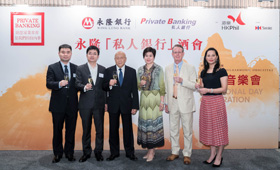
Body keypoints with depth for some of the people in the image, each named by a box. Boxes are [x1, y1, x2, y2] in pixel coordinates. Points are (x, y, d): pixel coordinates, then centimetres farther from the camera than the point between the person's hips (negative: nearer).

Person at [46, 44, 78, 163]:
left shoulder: (76, 68, 8)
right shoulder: (52, 68, 1)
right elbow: (49, 84, -11)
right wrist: (59, 84, -29)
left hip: (72, 105, 2)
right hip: (58, 105, -1)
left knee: (71, 130, 9)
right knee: (57, 130, 10)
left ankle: (69, 152, 24)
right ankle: (57, 153, 25)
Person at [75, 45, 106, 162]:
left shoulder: (103, 69, 9)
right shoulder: (80, 69, 4)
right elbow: (77, 84, -4)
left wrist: (106, 102, 5)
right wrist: (84, 87, -26)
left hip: (99, 104, 1)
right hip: (85, 104, -1)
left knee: (100, 129, 5)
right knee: (86, 129, 8)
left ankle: (98, 151, 20)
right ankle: (86, 152, 22)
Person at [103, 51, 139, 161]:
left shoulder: (132, 71, 4)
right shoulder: (108, 71, 4)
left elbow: (134, 90, 1)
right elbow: (104, 88, 4)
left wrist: (135, 106, -4)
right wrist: (109, 84, -19)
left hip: (126, 104, -1)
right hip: (113, 105, 1)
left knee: (128, 129, 5)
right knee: (113, 129, 8)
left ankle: (130, 152, 18)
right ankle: (114, 152, 21)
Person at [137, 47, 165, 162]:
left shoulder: (159, 69, -1)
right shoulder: (140, 70, 10)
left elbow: (162, 86, -3)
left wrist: (162, 101, -9)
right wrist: (140, 84, -7)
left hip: (155, 98, -4)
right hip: (144, 98, 4)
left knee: (154, 122, -3)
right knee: (144, 122, 4)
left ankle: (152, 150, 7)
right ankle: (149, 150, 16)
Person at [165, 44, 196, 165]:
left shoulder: (190, 68, 0)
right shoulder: (168, 69, 10)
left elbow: (195, 86, -5)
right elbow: (167, 87, 13)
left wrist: (182, 81, -20)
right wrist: (166, 103, 9)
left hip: (185, 104, -3)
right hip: (173, 103, 3)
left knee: (187, 131, 3)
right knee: (173, 130, 11)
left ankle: (187, 155, 17)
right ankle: (175, 152, 26)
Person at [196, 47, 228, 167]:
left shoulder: (221, 71, -4)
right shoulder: (203, 72, 13)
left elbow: (224, 89, -10)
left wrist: (209, 90, -18)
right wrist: (199, 87, -2)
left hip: (217, 102, -6)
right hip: (205, 102, 6)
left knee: (218, 128, 0)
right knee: (208, 128, 10)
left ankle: (219, 157, 13)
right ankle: (212, 154, 24)